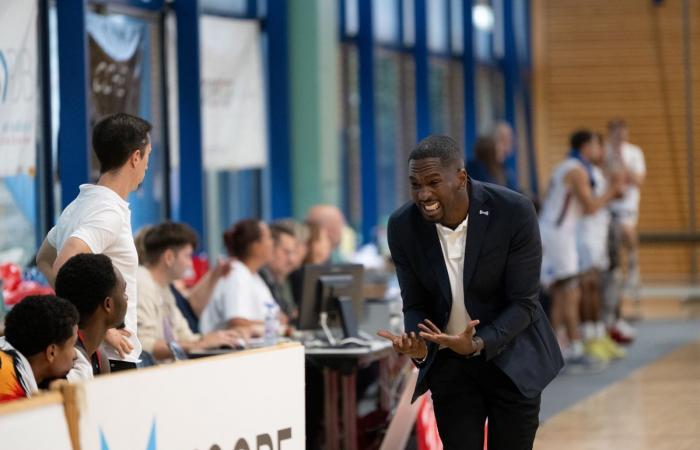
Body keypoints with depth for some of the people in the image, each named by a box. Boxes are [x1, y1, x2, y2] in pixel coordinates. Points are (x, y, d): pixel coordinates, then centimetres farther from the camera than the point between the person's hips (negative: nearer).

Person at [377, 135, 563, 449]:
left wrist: (478, 344, -33)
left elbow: (524, 303, -17)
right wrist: (419, 347, -25)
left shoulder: (514, 212, -22)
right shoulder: (403, 226, -13)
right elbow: (416, 305, -3)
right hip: (449, 365, 2)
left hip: (512, 359, -2)